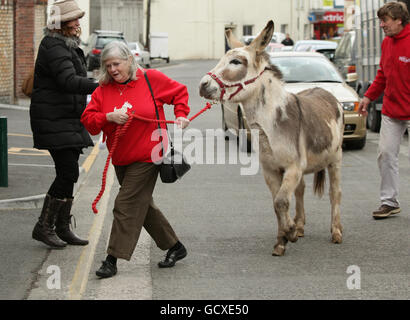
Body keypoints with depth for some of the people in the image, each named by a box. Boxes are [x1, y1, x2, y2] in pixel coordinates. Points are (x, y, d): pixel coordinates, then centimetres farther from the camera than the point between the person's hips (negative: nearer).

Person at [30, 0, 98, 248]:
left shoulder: (68, 46, 17)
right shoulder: (54, 47, -16)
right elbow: (69, 81, -30)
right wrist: (100, 87, -41)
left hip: (69, 120, 10)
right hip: (54, 122, -10)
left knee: (68, 174, 10)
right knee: (68, 173, -12)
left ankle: (62, 228, 17)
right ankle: (44, 227, -3)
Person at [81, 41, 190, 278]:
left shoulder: (152, 79, -6)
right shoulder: (104, 90, 3)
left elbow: (179, 92, 9)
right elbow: (87, 119, -3)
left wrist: (181, 114, -4)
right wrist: (109, 117, -19)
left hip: (147, 158, -6)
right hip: (121, 159, 6)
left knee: (127, 205, -11)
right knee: (143, 206, 15)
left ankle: (113, 260, -8)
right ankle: (175, 247, 30)